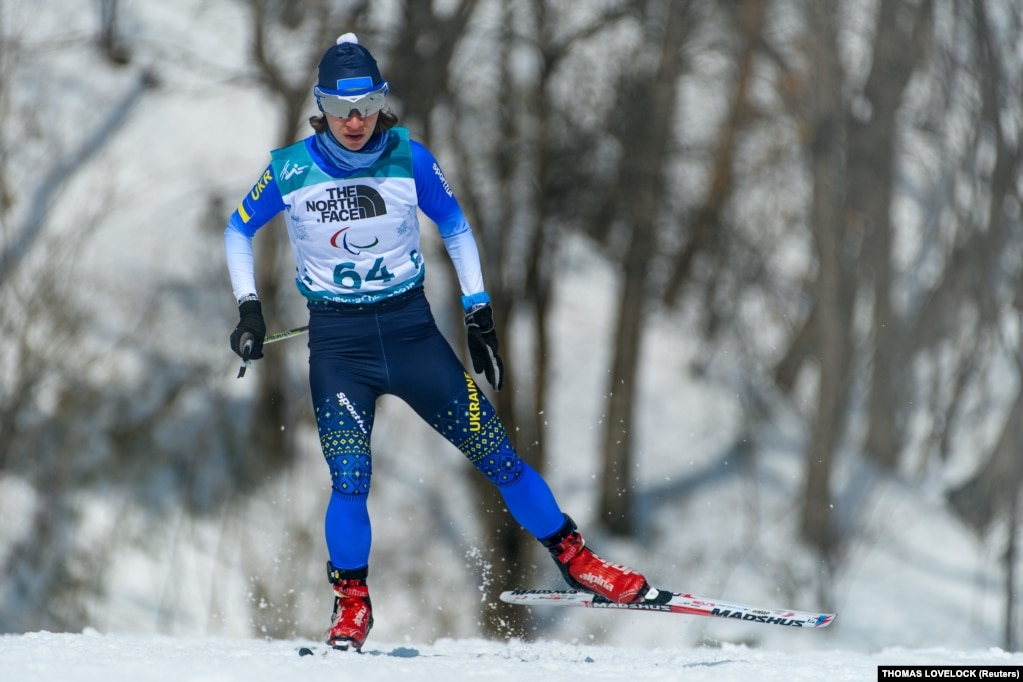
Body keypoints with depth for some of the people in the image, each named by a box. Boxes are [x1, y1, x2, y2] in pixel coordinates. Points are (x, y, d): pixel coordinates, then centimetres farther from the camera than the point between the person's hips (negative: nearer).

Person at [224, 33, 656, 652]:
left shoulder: (409, 160, -5)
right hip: (338, 342, -1)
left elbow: (455, 228, 11)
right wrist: (249, 306, 2)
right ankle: (352, 605, 4)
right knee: (350, 479, -16)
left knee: (495, 453, -2)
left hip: (412, 329, 1)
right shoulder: (291, 171, -7)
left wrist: (479, 311, 7)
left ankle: (576, 560, 12)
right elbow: (238, 231, 11)